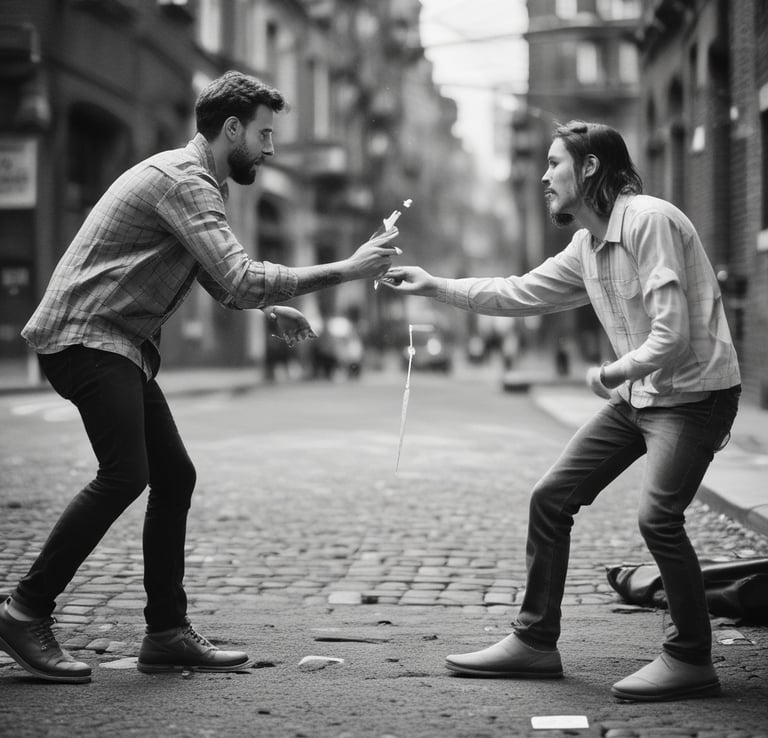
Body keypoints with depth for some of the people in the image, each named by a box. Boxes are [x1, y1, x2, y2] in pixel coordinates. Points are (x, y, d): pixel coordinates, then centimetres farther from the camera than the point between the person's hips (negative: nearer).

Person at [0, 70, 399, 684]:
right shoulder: (182, 180, -16)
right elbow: (241, 279, -26)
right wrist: (346, 270, -23)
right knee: (125, 474, -21)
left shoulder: (196, 182, 18)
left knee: (174, 477, 5)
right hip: (86, 338, -11)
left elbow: (220, 280, 26)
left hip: (122, 346, 11)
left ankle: (168, 634, 8)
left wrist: (268, 308, 6)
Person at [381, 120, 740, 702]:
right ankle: (535, 641, 15)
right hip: (638, 395, 9)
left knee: (657, 516, -23)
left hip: (694, 393, -9)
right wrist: (435, 286, 13)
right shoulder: (586, 248, 9)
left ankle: (691, 660, -4)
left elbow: (672, 335, -24)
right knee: (552, 499, 5)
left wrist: (613, 373, -9)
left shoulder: (649, 221, -19)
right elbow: (520, 294, 18)